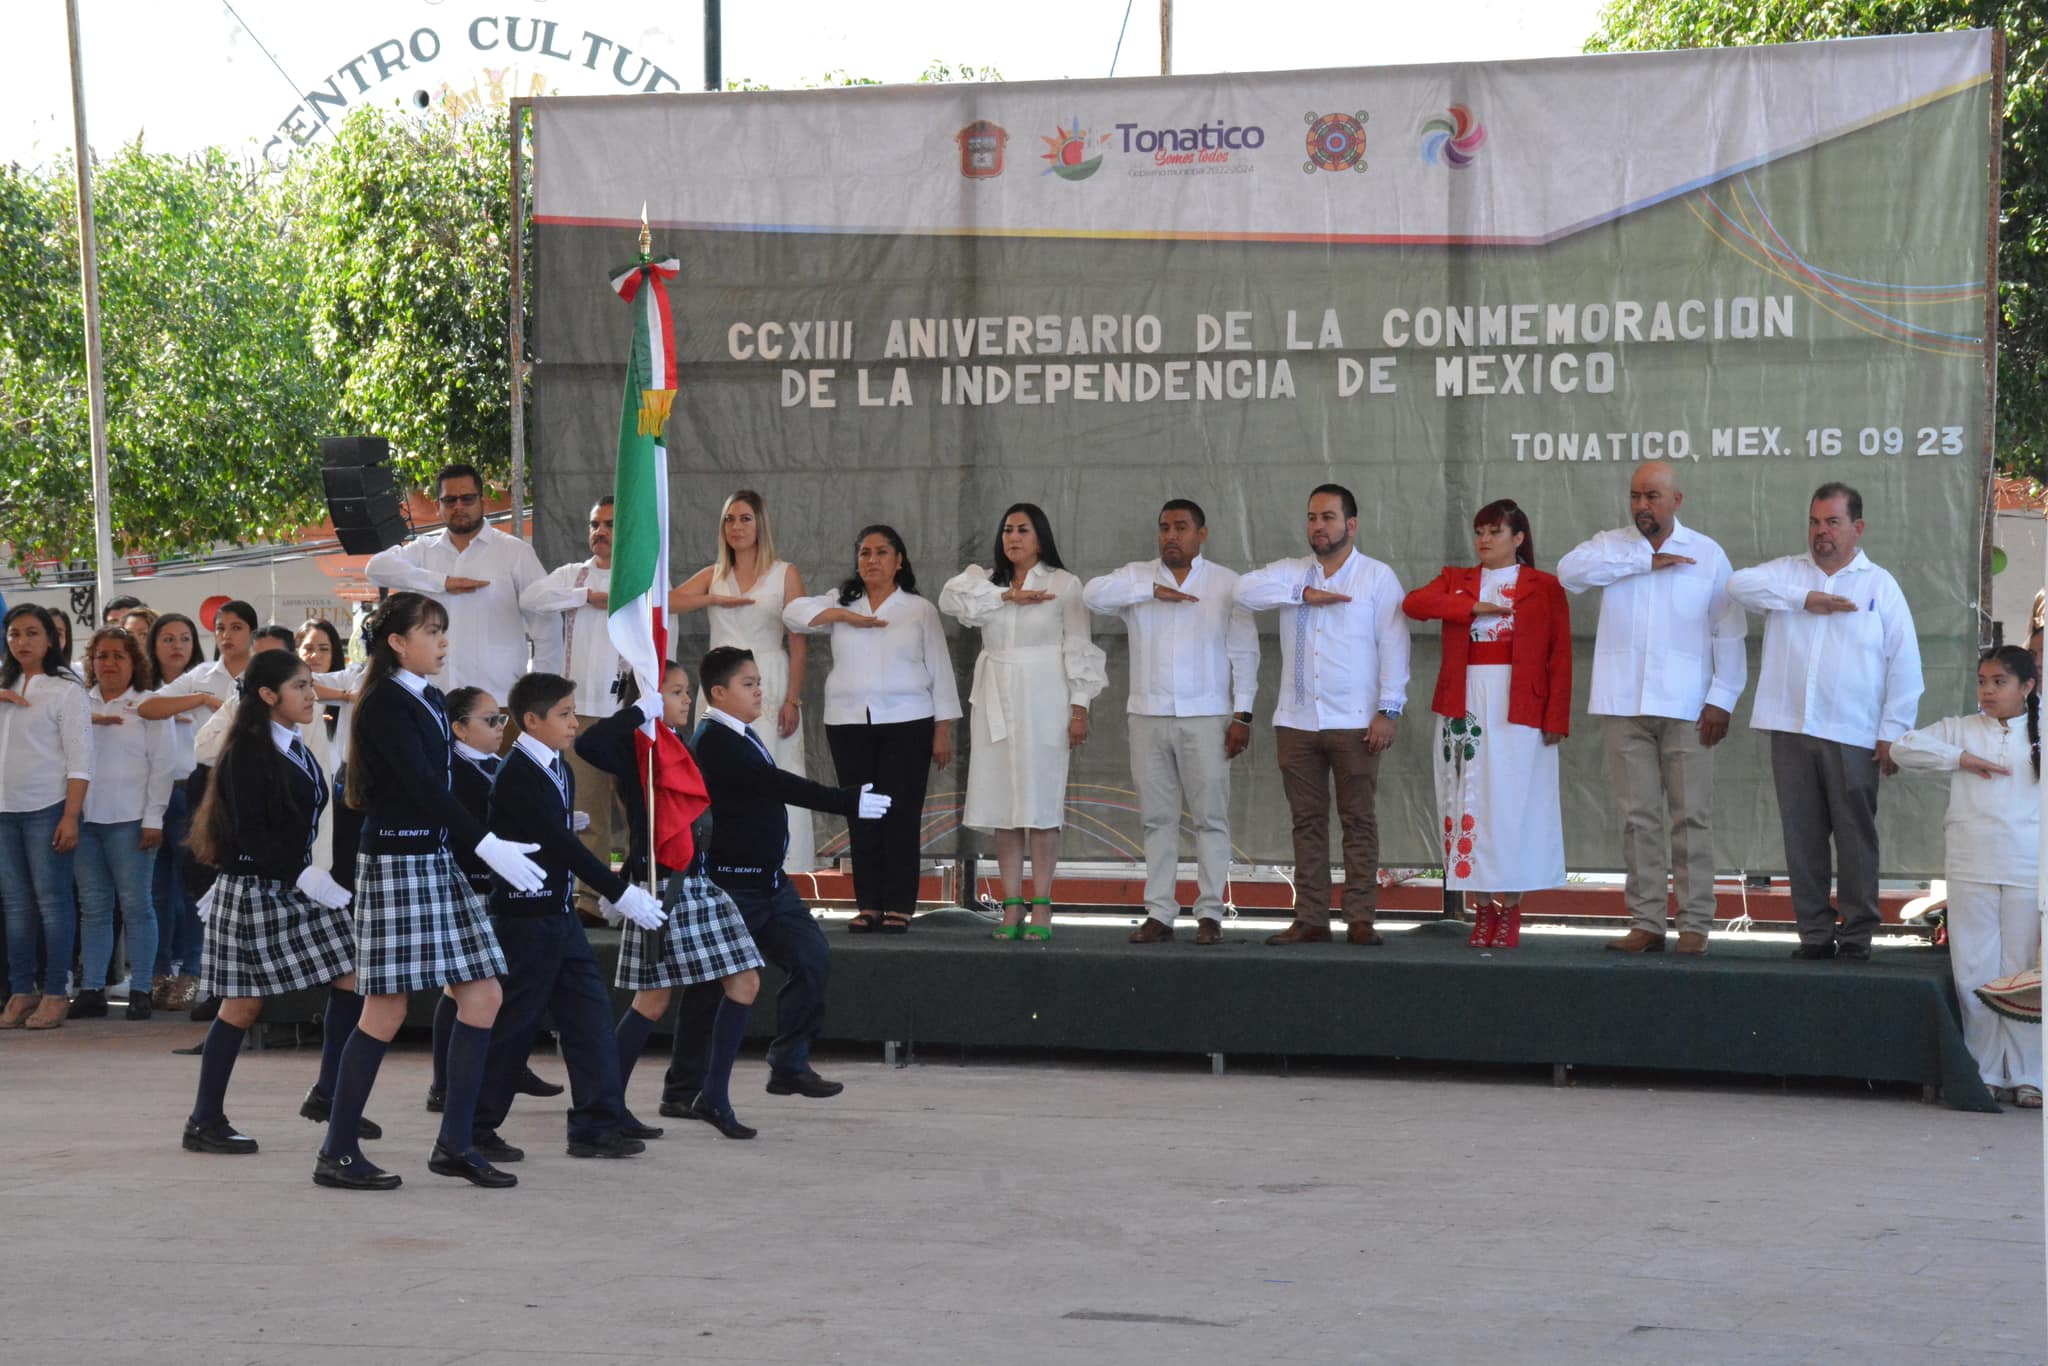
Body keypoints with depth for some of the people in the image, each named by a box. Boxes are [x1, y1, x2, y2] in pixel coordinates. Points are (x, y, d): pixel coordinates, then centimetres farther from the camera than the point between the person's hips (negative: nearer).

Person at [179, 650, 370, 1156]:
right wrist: (305, 877, -24)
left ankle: (327, 1094, 14)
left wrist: (318, 875, 7)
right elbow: (249, 834, -19)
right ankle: (204, 1122, 6)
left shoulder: (298, 750, 11)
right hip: (256, 888, -8)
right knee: (244, 1004, -3)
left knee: (350, 979, 2)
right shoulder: (248, 753, -14)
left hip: (301, 882, 8)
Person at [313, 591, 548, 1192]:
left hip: (436, 860, 9)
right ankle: (336, 1153, 1)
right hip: (395, 862, -9)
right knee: (387, 1008, -6)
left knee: (482, 995, 3)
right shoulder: (384, 703, -12)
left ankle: (454, 1142, 8)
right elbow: (421, 785, -22)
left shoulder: (430, 701, 16)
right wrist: (487, 844, -28)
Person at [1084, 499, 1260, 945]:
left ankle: (1210, 913, -1)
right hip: (1149, 717, 2)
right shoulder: (1137, 576, 9)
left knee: (1211, 818, -3)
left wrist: (1242, 714, -5)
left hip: (1206, 718, -2)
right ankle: (1159, 914, 6)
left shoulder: (1227, 584, 5)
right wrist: (1154, 589, -14)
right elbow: (1094, 594, -10)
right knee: (1158, 819, 4)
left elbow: (1244, 653, 2)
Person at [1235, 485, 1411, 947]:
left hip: (1355, 722, -3)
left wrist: (1388, 710, -10)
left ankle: (1360, 918, 1)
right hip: (1296, 720, 3)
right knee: (1308, 822, 5)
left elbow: (1394, 647, -2)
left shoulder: (1378, 577, 3)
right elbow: (1246, 590, -5)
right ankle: (1311, 920, 8)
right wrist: (1304, 594, -11)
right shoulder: (1291, 573, 12)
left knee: (1359, 820, -1)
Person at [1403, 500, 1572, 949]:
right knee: (1469, 805, 0)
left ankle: (1510, 912, 3)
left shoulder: (1544, 587, 6)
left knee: (1511, 807, -4)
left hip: (1519, 710, -3)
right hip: (1464, 707, 3)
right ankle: (1482, 911, 4)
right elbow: (1414, 603, -4)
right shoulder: (1455, 580, 15)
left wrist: (1556, 718, -9)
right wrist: (1472, 607, -13)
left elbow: (1560, 656, 0)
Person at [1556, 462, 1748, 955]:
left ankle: (1694, 925, 2)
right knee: (1639, 818, 4)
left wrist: (1722, 698, -5)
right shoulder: (1612, 547, 9)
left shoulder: (1707, 554, 7)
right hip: (1625, 706, 1)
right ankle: (1646, 923, 9)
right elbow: (1571, 569, -12)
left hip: (1686, 707, -1)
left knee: (1692, 817, -2)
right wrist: (1646, 561, -11)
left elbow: (1729, 632, 5)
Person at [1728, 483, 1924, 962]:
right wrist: (1805, 599, -12)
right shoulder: (1788, 572, 12)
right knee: (1802, 837, 4)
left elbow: (1904, 665, 4)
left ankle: (1857, 934, 5)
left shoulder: (1880, 585, 6)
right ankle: (1815, 932, 10)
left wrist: (1893, 732, -3)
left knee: (1856, 837, -1)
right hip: (1792, 730, 2)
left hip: (1853, 737, -2)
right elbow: (1739, 583, -8)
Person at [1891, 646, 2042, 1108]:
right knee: (1974, 974, 2)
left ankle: (2026, 1077, 6)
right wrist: (1961, 758, -7)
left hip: (2028, 870, -1)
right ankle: (1985, 1073, 10)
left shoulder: (2040, 735, 8)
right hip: (1970, 869, 1)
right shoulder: (1960, 730, 10)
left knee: (2024, 974, 1)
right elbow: (1903, 748, 0)